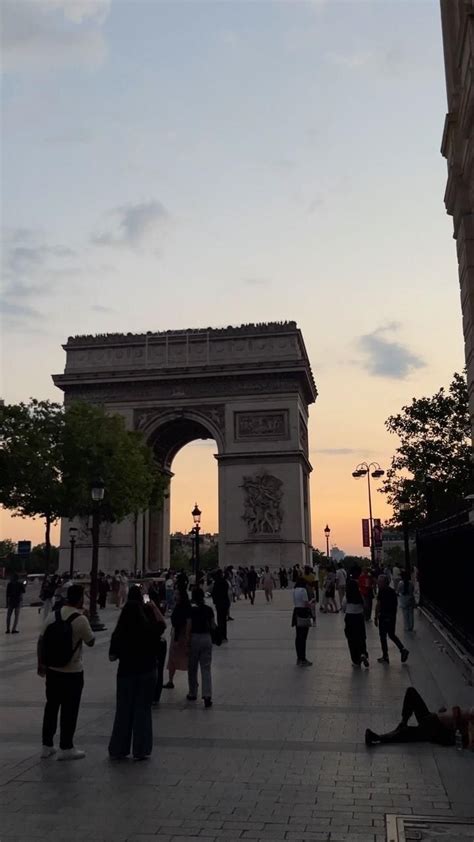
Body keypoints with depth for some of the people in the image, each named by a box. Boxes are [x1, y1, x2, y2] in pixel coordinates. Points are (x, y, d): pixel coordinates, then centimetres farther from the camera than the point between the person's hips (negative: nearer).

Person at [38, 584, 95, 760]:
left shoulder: (52, 615, -1)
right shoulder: (80, 619, -17)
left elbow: (41, 641, 3)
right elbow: (91, 641, -4)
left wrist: (41, 663, 14)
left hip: (52, 669, 5)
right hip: (73, 672, -5)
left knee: (51, 706, 16)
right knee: (69, 710, 6)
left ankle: (47, 746, 24)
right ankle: (66, 748, 14)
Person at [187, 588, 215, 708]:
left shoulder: (190, 610, -9)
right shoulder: (208, 609, -1)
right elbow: (213, 626, 4)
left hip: (194, 638, -2)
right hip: (206, 638, 2)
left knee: (192, 669, 14)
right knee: (206, 668, 3)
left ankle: (193, 694, 26)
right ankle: (207, 695, -8)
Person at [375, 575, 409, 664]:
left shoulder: (382, 591, -13)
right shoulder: (392, 591, 10)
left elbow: (378, 605, -15)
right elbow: (396, 605, 15)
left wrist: (376, 617, -11)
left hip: (384, 616, -7)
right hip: (393, 616, 7)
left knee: (383, 636, 3)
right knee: (392, 634, 19)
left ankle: (385, 657, 6)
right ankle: (403, 649, 4)